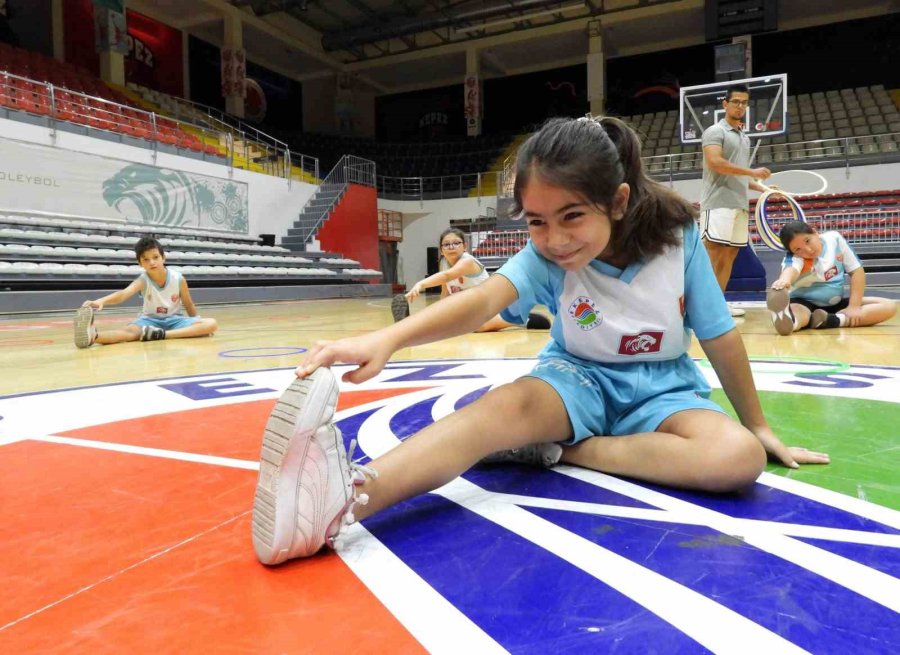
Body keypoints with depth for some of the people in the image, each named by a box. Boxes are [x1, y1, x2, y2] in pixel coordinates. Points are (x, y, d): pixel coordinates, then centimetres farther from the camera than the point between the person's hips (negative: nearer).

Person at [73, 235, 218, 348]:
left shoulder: (178, 279, -13)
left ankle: (161, 334, -39)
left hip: (175, 320, 1)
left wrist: (197, 325, 11)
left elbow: (189, 305, 3)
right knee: (130, 331, -36)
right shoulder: (143, 281, -17)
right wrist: (102, 300, -59)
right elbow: (123, 293, -38)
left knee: (211, 324, -27)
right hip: (151, 320, -1)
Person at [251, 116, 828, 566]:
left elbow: (720, 336, -9)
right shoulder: (545, 256, -19)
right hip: (581, 379, -1)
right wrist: (387, 339, -58)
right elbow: (484, 299, -39)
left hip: (661, 388, 2)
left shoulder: (677, 238, -19)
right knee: (510, 404, -35)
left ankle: (558, 450, -25)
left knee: (740, 457, -30)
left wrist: (759, 425, 2)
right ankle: (347, 496, -54)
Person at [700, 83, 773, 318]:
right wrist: (751, 171, -18)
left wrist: (761, 187, 14)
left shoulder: (744, 138, 23)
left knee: (731, 253, 6)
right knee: (713, 253, -12)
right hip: (718, 203, -8)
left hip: (740, 204, 8)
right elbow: (714, 162, -18)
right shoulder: (715, 131, -3)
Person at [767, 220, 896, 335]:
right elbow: (791, 270, -49)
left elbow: (857, 271, -4)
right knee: (794, 311, -39)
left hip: (836, 303, 5)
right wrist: (784, 280, -75)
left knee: (889, 306, -15)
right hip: (804, 303, -5)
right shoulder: (795, 258, -23)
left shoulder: (835, 239, -10)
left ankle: (831, 321, -37)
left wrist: (854, 306, -13)